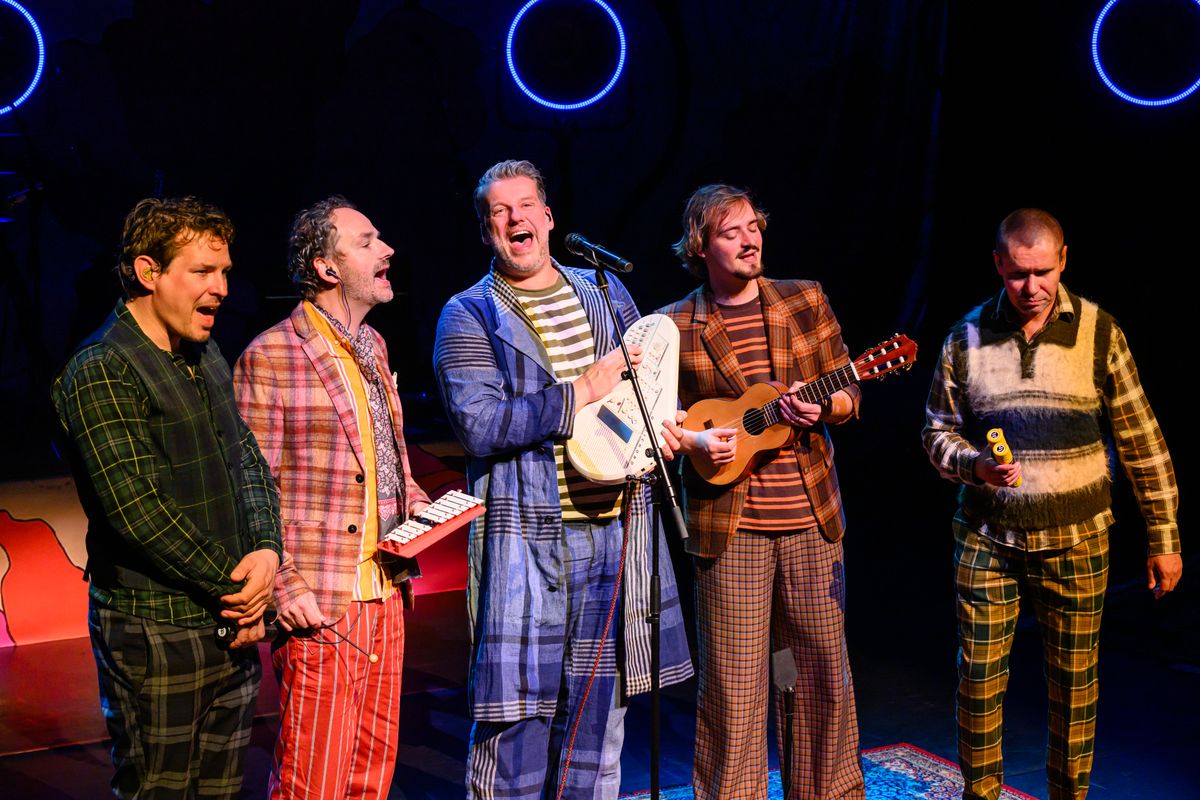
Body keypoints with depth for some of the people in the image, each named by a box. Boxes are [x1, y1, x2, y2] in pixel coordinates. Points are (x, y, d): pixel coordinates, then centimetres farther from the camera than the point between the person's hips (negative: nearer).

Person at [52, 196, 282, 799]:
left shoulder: (207, 358, 13)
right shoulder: (101, 373, -14)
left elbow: (248, 461, 13)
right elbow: (137, 511, -20)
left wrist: (267, 548, -6)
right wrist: (235, 586, -13)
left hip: (232, 626, 8)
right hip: (156, 635, -8)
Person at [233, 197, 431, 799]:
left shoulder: (374, 347, 14)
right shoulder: (269, 358, -10)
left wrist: (416, 501, 8)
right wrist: (284, 586, -18)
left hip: (386, 591, 7)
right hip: (321, 605, -7)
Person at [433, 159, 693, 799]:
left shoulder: (605, 293, 14)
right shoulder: (469, 316, -3)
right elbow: (477, 425, -17)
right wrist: (581, 393, -17)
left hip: (614, 528, 5)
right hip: (527, 538, -5)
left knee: (600, 703, 13)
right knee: (518, 707, -2)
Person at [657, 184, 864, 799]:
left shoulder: (805, 300, 7)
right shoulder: (674, 328, 0)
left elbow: (849, 395, 10)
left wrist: (820, 407, -12)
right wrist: (694, 442, -14)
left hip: (811, 520, 3)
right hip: (729, 525, -2)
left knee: (826, 666, 10)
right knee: (732, 680, 1)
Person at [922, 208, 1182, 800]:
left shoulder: (1098, 332, -4)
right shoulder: (967, 337, -1)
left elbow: (1141, 440, 0)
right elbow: (938, 431, 6)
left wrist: (1164, 538, 0)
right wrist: (975, 466, -16)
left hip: (1075, 542, -1)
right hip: (986, 536, 1)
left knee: (1074, 684, 9)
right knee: (978, 679, 4)